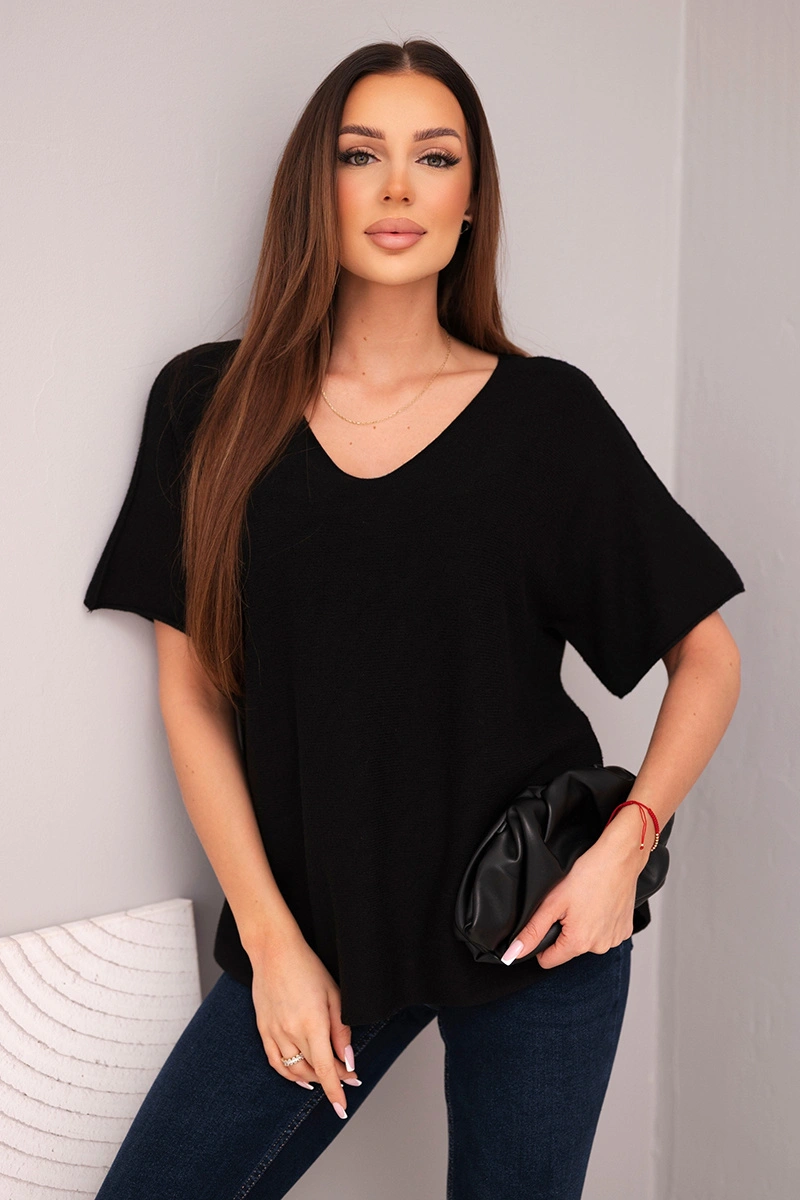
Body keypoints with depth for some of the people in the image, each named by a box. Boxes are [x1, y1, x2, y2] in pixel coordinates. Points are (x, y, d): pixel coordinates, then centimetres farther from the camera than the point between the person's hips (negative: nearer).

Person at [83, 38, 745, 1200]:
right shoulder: (208, 404, -2)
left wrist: (625, 841, -13)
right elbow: (192, 691, -1)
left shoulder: (547, 411, -4)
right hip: (314, 919, 1)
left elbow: (707, 656, 1)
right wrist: (270, 938, -6)